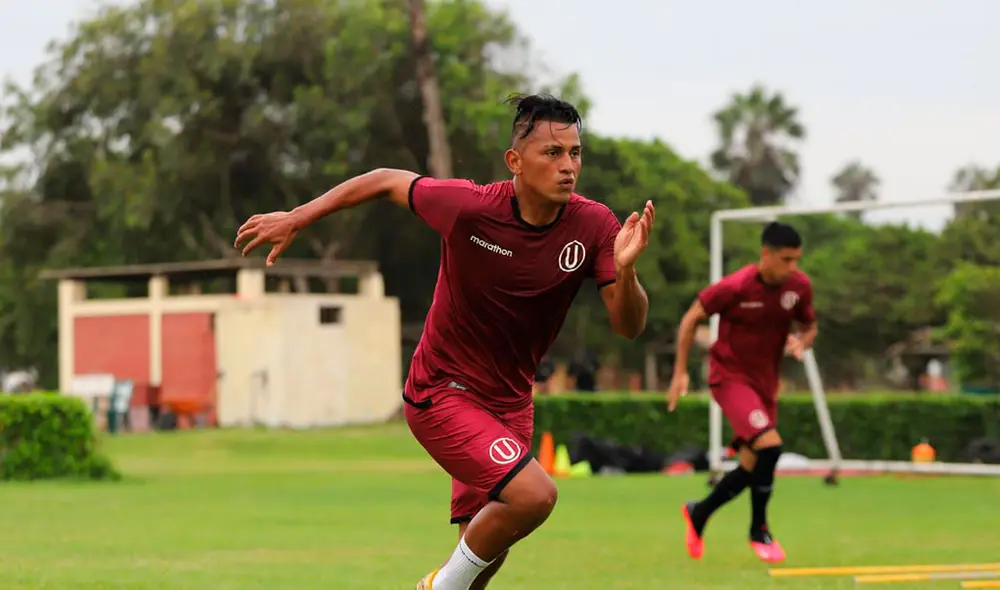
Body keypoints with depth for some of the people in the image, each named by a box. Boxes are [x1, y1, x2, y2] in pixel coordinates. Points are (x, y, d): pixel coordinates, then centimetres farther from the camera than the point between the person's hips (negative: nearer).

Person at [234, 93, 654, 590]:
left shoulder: (594, 226, -12)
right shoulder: (469, 206, -21)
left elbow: (628, 326, -12)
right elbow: (387, 182, -4)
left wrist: (625, 270, -33)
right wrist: (295, 219, 0)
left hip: (510, 400, 5)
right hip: (442, 394, -5)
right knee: (534, 494, -25)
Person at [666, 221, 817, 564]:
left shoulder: (800, 286, -6)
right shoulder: (735, 288, -21)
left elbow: (809, 327, 11)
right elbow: (692, 318, -7)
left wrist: (801, 343, -14)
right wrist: (680, 372, -7)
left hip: (765, 382, 6)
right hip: (730, 378, -6)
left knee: (753, 468, 9)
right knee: (769, 445, -24)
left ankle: (698, 514, 35)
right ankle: (759, 532, -6)